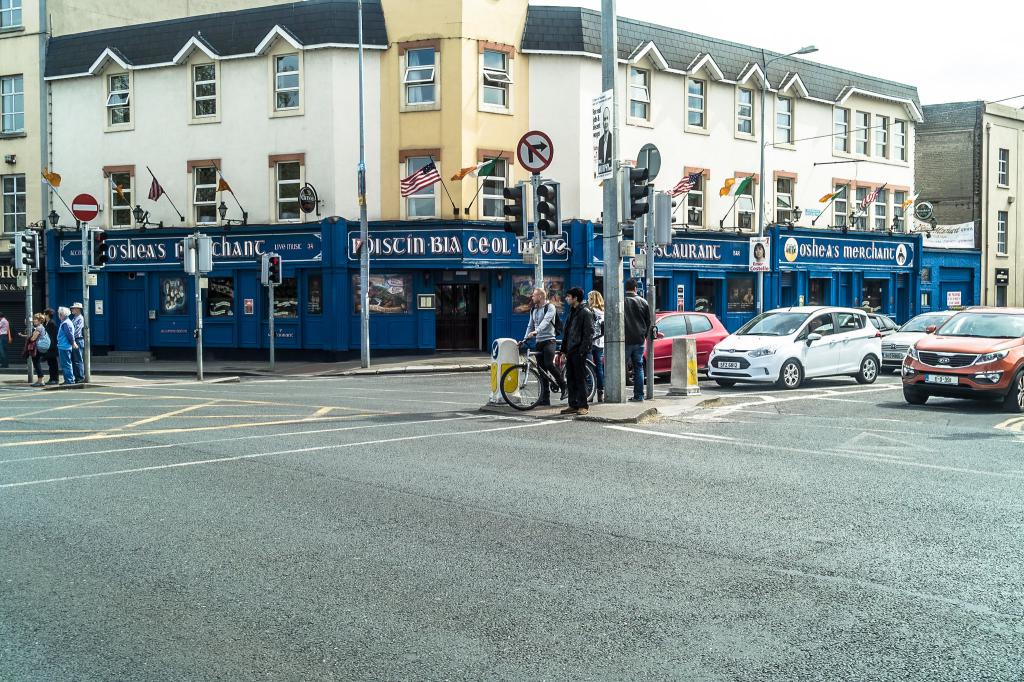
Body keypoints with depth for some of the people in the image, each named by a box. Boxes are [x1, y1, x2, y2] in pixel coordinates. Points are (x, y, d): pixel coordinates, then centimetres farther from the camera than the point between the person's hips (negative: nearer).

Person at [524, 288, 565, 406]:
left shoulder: (550, 307, -6)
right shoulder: (533, 310, 17)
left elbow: (546, 321, -21)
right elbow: (530, 326, 20)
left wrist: (535, 331, -35)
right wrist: (525, 339, 8)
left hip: (549, 340, -7)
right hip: (539, 342, 7)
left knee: (549, 364, -23)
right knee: (541, 369, 4)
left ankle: (564, 387, -5)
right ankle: (545, 398, 6)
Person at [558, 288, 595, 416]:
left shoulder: (585, 312, -8)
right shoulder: (572, 312, 18)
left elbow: (589, 333, -14)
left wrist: (582, 351, -19)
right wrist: (564, 350, 17)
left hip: (579, 352, -8)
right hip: (570, 351, 8)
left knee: (580, 378, -5)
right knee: (570, 379, 8)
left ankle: (583, 406, 0)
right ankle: (573, 405, 14)